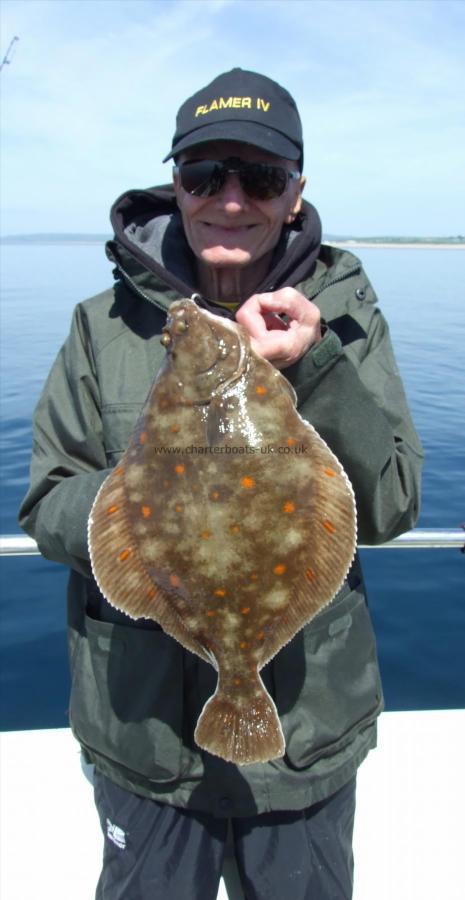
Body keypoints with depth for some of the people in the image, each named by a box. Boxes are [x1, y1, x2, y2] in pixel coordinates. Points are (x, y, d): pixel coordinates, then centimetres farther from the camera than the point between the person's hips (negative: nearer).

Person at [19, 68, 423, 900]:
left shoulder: (343, 317, -7)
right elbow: (46, 505, -5)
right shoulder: (107, 325, -7)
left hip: (307, 725, 1)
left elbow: (391, 507, -12)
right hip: (143, 725, 0)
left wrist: (313, 368, -25)